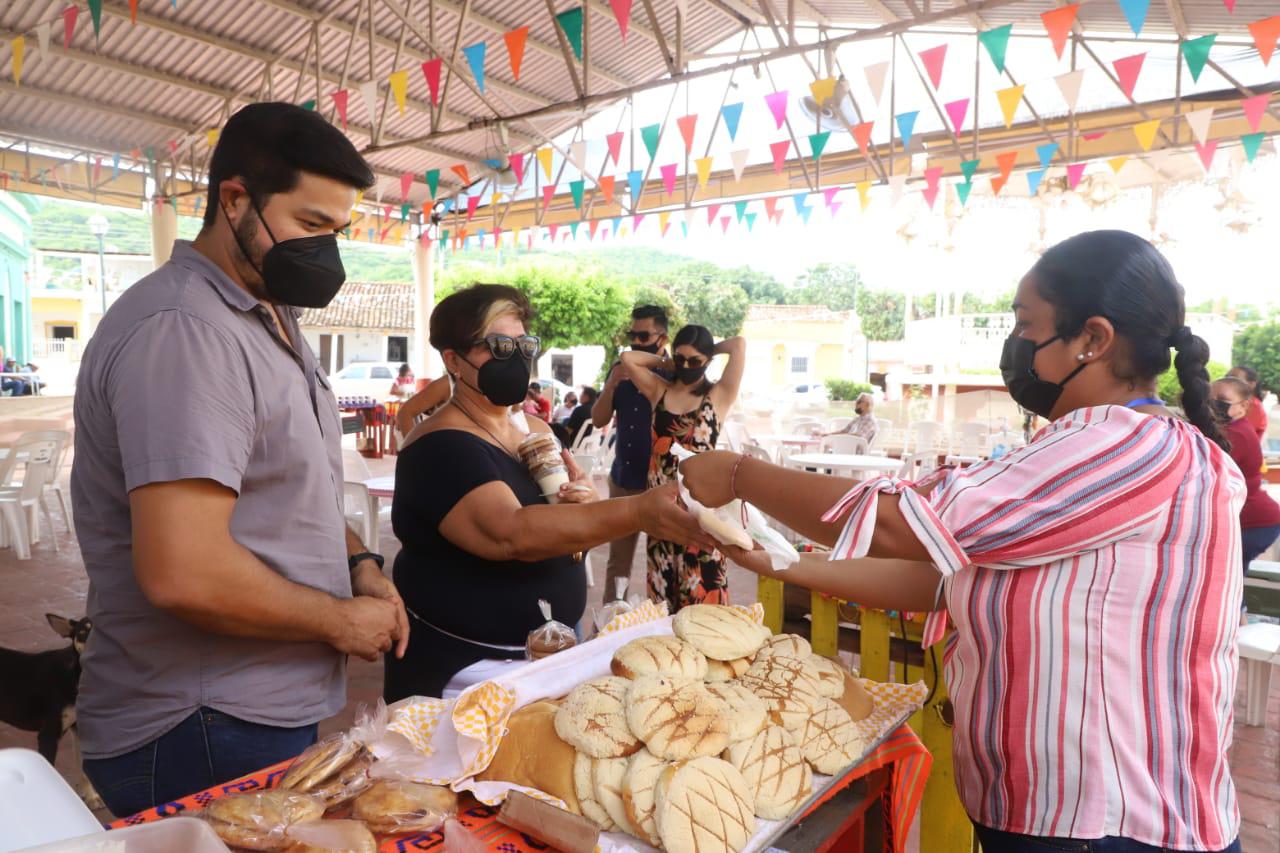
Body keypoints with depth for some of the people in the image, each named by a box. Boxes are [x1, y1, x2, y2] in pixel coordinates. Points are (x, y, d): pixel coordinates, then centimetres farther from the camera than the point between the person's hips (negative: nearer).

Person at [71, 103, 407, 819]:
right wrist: (340, 620, -16)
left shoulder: (269, 319, 11)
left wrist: (359, 563, 3)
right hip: (203, 740, -9)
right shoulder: (182, 329, -23)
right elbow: (183, 574, -31)